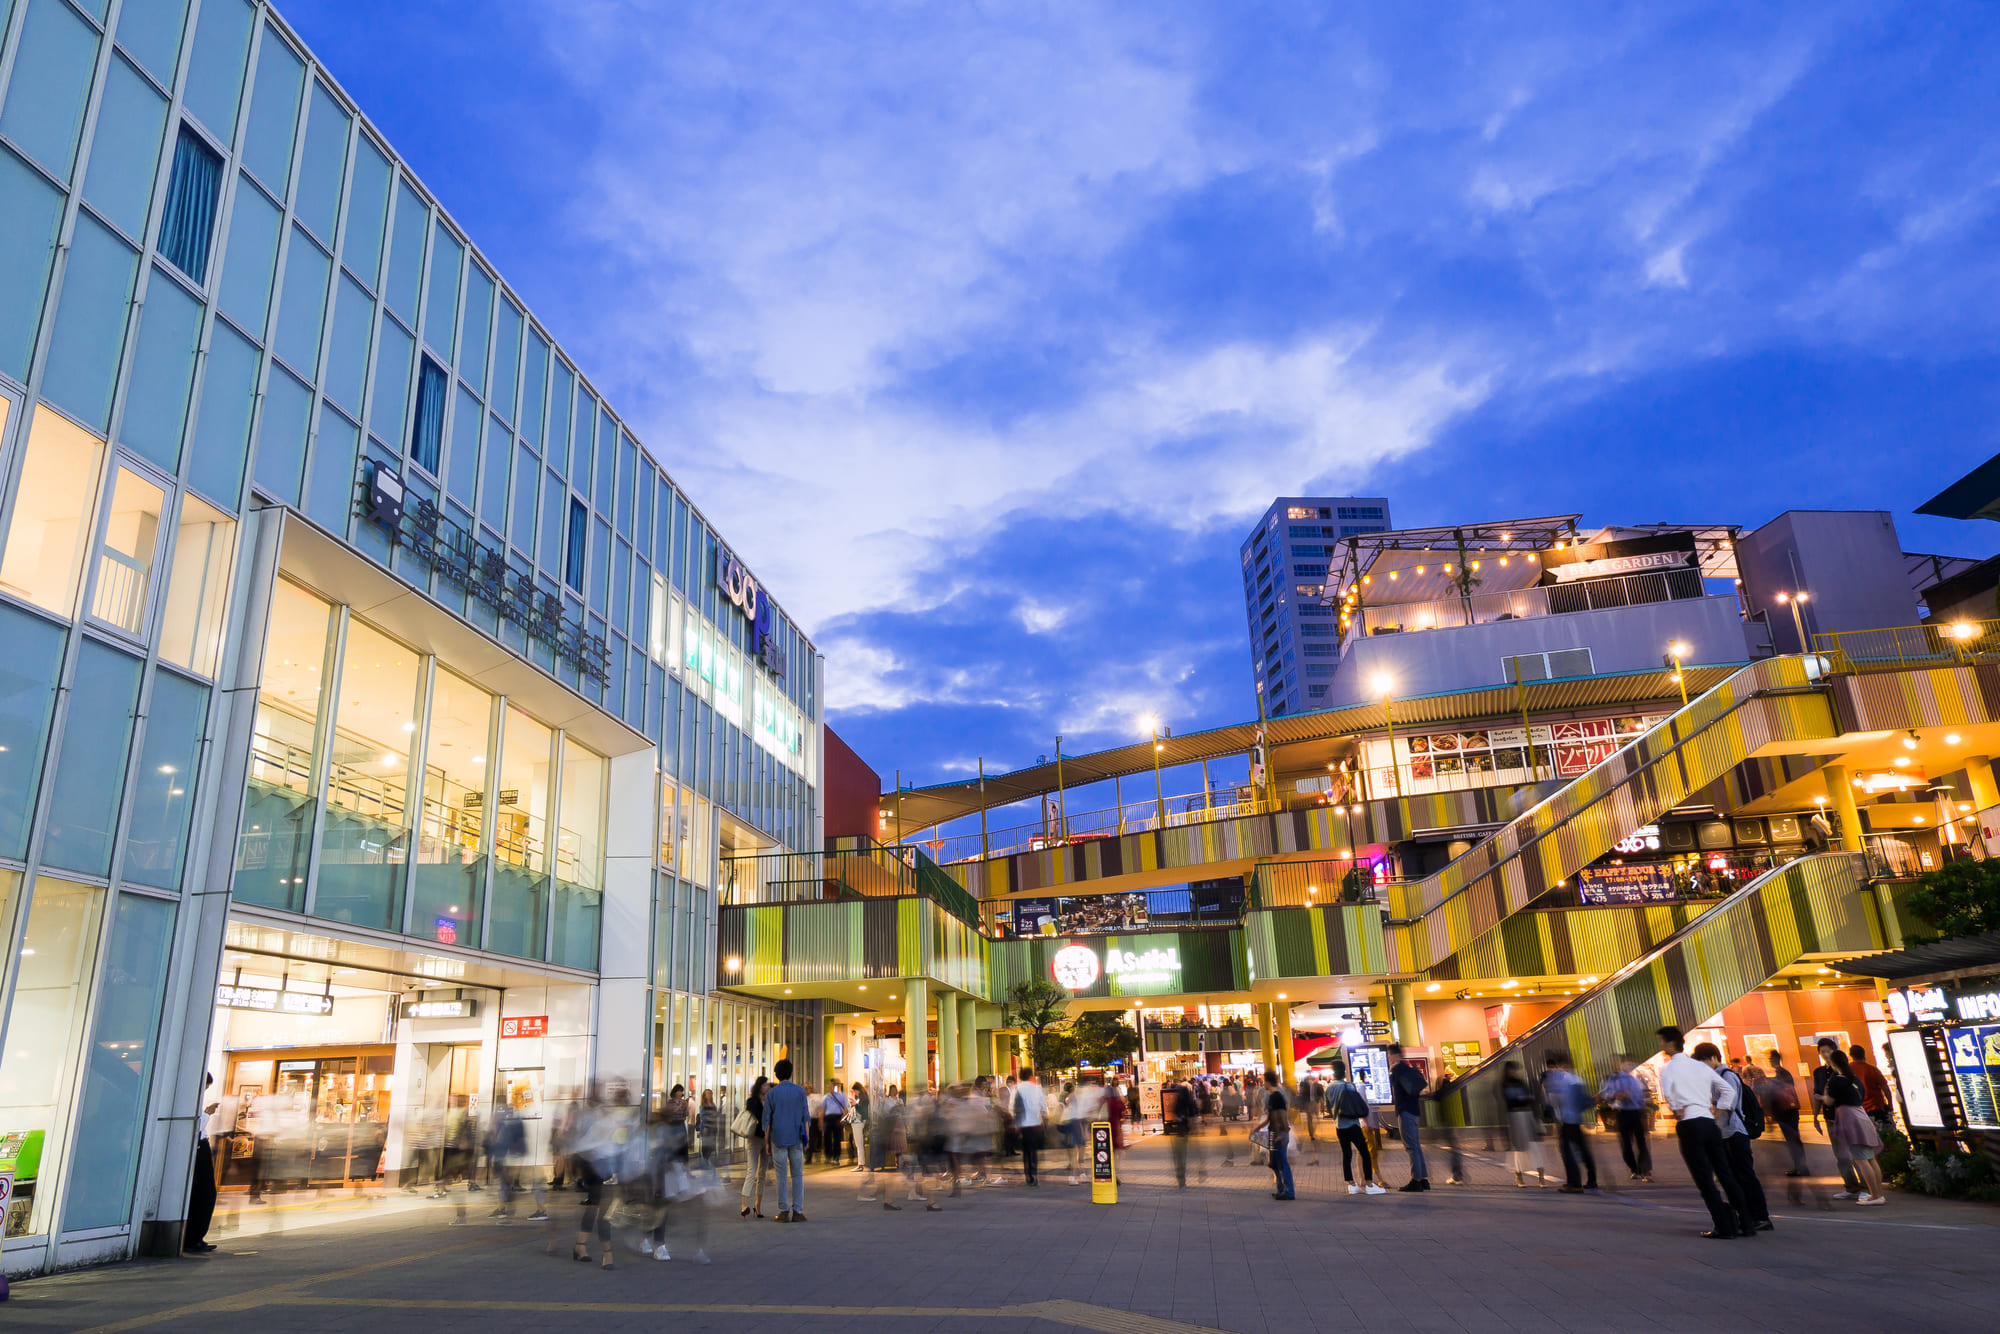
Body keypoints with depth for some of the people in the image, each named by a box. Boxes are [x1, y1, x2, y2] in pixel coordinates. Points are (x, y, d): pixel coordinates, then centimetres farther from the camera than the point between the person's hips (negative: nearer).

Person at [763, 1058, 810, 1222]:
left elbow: (767, 1121, 0)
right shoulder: (800, 1091, 0)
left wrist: (767, 1142, 7)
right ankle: (797, 1212, 0)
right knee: (797, 1176, 5)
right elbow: (806, 1117, 0)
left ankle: (784, 1212, 4)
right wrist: (807, 1140, 6)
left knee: (782, 1176, 5)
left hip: (778, 1139, 0)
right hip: (796, 1139, 0)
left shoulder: (771, 1094, 0)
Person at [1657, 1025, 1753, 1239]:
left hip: (1689, 1125, -6)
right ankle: (1746, 1224, 13)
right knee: (1726, 1175, 12)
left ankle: (1724, 1228, -2)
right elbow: (1728, 1090, 14)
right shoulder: (1701, 1066, 15)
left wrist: (1677, 1111, -5)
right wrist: (1717, 1110, 16)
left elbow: (1667, 1093, -21)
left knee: (1704, 1180, -1)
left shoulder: (1669, 1068, -3)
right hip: (1709, 1123, 6)